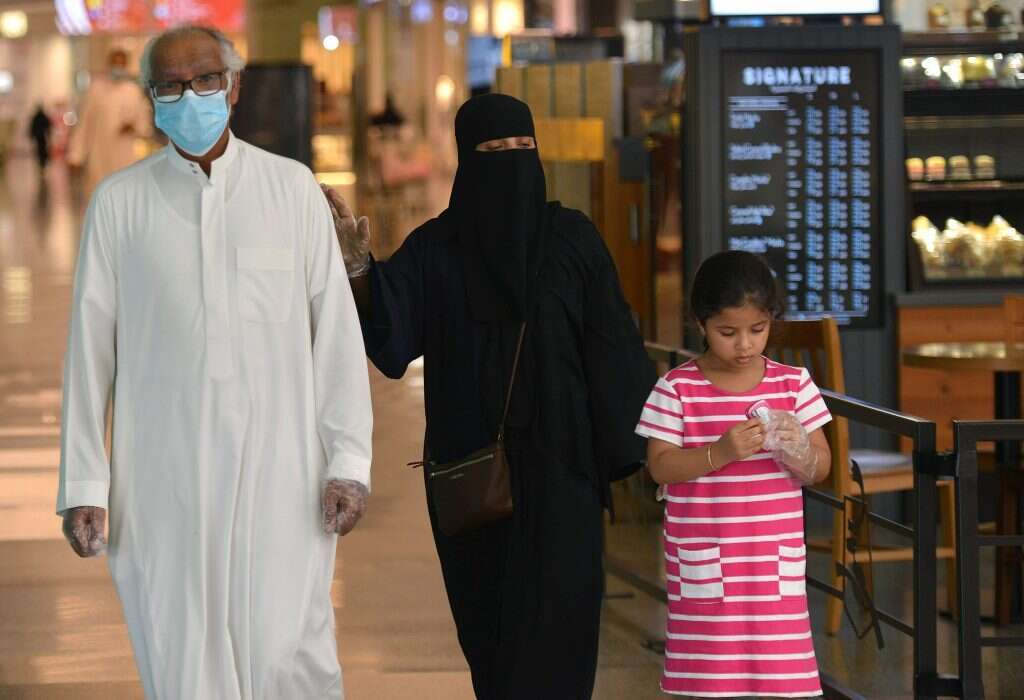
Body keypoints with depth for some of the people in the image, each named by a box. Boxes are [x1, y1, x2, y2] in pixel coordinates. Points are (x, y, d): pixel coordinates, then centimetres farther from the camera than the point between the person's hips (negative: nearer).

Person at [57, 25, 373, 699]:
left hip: (279, 473, 0)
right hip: (165, 481, 0)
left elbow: (337, 332, 4)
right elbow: (90, 347, 6)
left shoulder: (293, 188, 6)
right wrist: (83, 485, 2)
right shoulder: (119, 202, 5)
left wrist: (348, 461, -2)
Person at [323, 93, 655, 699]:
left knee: (549, 627, -9)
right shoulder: (435, 249, 1)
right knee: (490, 626, 12)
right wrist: (359, 265, -32)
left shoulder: (574, 239, 0)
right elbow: (391, 336, -14)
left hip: (558, 467, -2)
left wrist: (647, 443, -7)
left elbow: (614, 347, -1)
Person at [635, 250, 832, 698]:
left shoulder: (793, 384, 3)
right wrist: (719, 453, -22)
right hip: (704, 564, -1)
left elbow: (820, 468, 4)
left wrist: (797, 450, -18)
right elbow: (660, 467, -8)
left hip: (775, 560, 2)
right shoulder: (678, 389, -4)